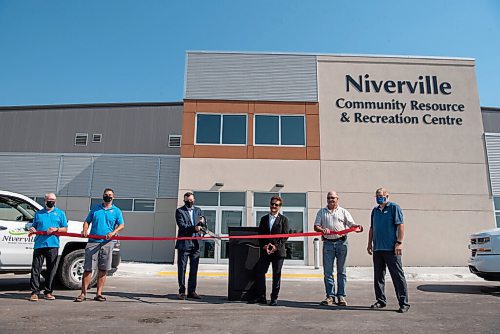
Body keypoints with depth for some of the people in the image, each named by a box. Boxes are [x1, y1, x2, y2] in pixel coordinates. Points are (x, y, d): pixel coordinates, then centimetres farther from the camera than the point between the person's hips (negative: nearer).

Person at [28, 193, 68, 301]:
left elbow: (65, 229, 10)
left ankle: (48, 292, 12)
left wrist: (56, 229, -9)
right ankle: (34, 292, 5)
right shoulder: (38, 213, 18)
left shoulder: (60, 213, 13)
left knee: (51, 269, 2)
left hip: (53, 245, -1)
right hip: (39, 244, 1)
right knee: (36, 269, -2)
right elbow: (34, 226, 21)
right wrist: (32, 229, -2)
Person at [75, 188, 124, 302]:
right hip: (93, 241, 1)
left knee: (103, 269, 3)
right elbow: (87, 221, 17)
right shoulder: (95, 209, 15)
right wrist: (85, 230, -4)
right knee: (88, 268, -1)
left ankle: (99, 294, 11)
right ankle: (83, 293, 7)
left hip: (107, 243, 0)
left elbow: (121, 225, 4)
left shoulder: (116, 211, 10)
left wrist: (113, 233, -14)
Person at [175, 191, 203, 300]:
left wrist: (201, 223, -10)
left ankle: (191, 291, 16)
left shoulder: (198, 210, 15)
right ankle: (182, 291, 12)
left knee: (194, 269, 8)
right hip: (184, 244, -4)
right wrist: (194, 228, -26)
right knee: (182, 268, 2)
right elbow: (182, 226, -12)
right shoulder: (179, 211, 0)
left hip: (195, 244, 4)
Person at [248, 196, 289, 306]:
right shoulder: (264, 219, 14)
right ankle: (261, 297, 13)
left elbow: (285, 235, -3)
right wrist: (264, 246, -7)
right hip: (265, 251, 3)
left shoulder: (283, 219, 3)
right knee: (260, 272, 2)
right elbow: (260, 234, 9)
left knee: (276, 275, 3)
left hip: (278, 251, -3)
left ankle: (274, 298, 13)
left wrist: (276, 246, -14)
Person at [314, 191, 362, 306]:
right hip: (328, 243, 1)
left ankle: (341, 296, 12)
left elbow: (352, 224, 3)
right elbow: (316, 226, 5)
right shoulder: (321, 212, 13)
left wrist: (357, 227, -20)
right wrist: (322, 230, -16)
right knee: (327, 271, 1)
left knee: (341, 271, 4)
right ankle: (330, 296, 9)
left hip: (341, 242, -1)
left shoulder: (343, 212, 11)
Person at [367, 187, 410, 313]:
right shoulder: (375, 210, 17)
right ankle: (381, 301, 22)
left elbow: (400, 226, -9)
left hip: (391, 249, -7)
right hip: (377, 249, 7)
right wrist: (370, 243, 17)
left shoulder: (394, 207, -2)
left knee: (398, 276, -2)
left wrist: (399, 243, -16)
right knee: (378, 276, 11)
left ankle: (404, 303, 5)